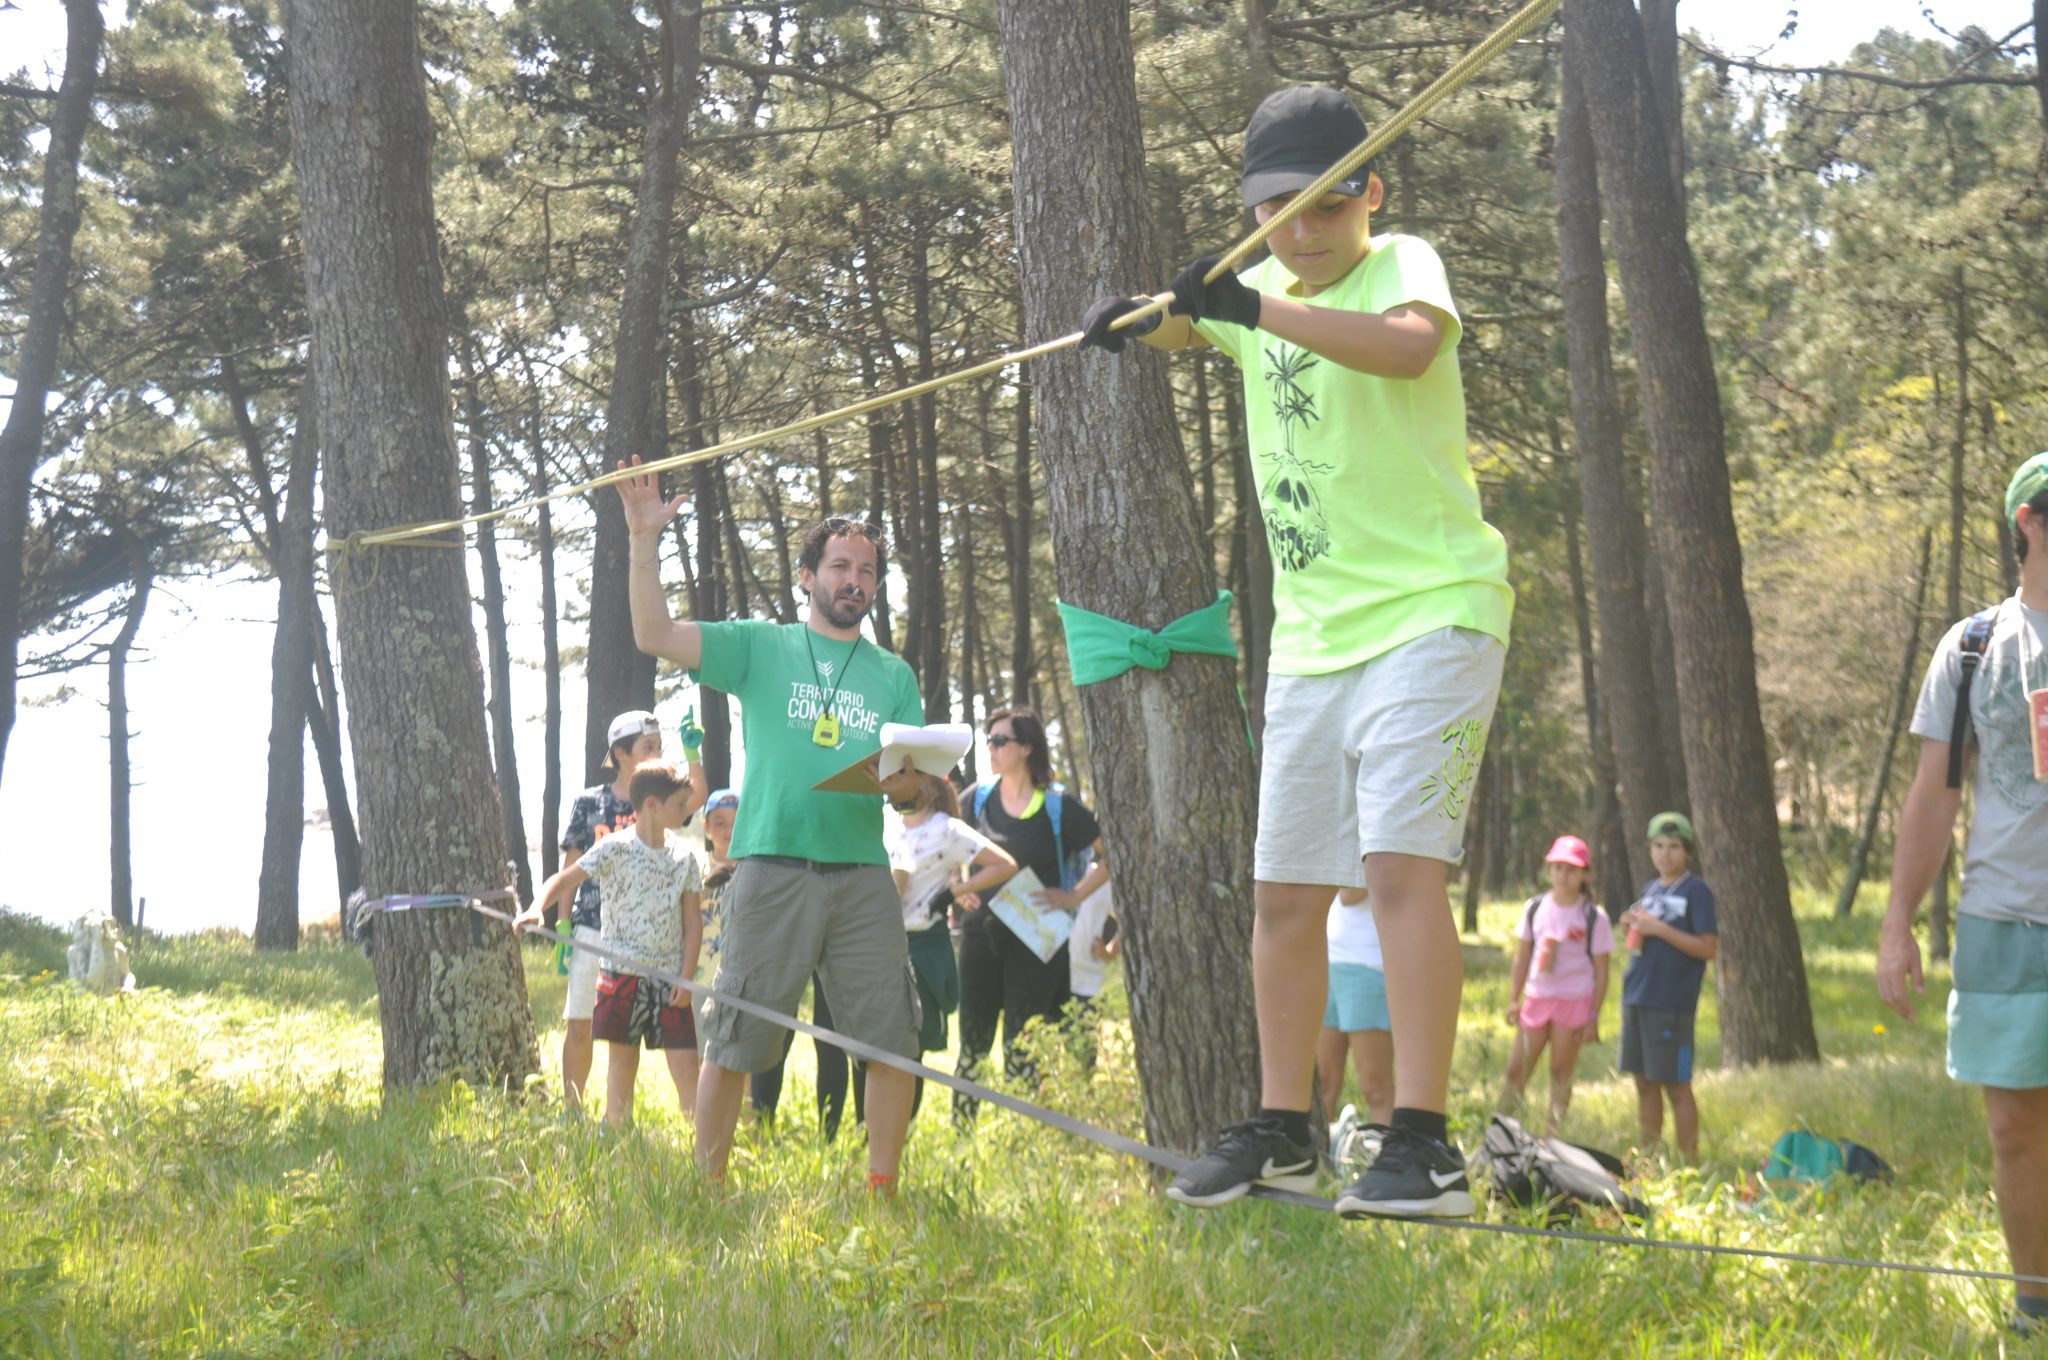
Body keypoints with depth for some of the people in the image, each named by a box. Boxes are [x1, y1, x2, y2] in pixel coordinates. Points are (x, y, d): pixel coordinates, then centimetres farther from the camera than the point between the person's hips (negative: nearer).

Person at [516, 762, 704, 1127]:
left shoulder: (684, 859, 7)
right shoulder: (615, 849, -5)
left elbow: (693, 923, 7)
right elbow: (564, 879, -9)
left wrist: (686, 978, -1)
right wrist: (537, 907, -29)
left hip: (669, 977, 3)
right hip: (623, 971, -3)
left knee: (685, 1063, -3)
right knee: (622, 1058, 4)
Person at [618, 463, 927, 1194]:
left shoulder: (893, 676, 16)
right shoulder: (760, 647, 9)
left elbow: (911, 783, 12)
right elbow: (655, 635, -3)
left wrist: (896, 777, -12)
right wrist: (643, 541, -13)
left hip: (861, 872, 3)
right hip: (772, 866, -3)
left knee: (892, 1037, 0)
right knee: (733, 1039, -3)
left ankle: (882, 1188, 12)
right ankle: (707, 1185, 6)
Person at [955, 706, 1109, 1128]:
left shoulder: (1059, 806, -6)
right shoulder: (979, 798, 7)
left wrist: (1074, 896, -10)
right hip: (982, 931, 4)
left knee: (1022, 1045, -5)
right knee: (972, 1038, 5)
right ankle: (960, 1128, 11)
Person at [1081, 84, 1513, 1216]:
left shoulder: (1400, 265, -8)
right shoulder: (1268, 293, 12)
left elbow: (1411, 344, -31)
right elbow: (1178, 324, 28)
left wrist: (1255, 308, -40)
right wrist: (1128, 314, 3)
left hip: (1430, 612, -7)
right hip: (1311, 637, 8)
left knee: (1401, 860, -20)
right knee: (1285, 889, 10)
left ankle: (1422, 1144, -21)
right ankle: (1280, 1132, 22)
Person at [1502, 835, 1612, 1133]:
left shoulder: (1593, 917, -4)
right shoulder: (1535, 907, 6)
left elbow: (1601, 972, -2)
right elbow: (1522, 957, 13)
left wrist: (1593, 1018, -6)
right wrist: (1513, 1000, 7)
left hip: (1574, 1002, -3)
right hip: (1537, 997, 3)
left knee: (1561, 1072, -1)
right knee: (1516, 1069, 0)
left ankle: (1551, 1136, 3)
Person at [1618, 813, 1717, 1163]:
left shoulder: (1696, 891, -5)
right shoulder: (1648, 890, 16)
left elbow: (1708, 948, -13)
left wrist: (1659, 929, -17)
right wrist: (1632, 926, 3)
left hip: (1671, 1003, -7)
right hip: (1636, 998, 7)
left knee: (1676, 1085, -4)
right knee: (1645, 1083, 10)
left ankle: (1689, 1164, 2)